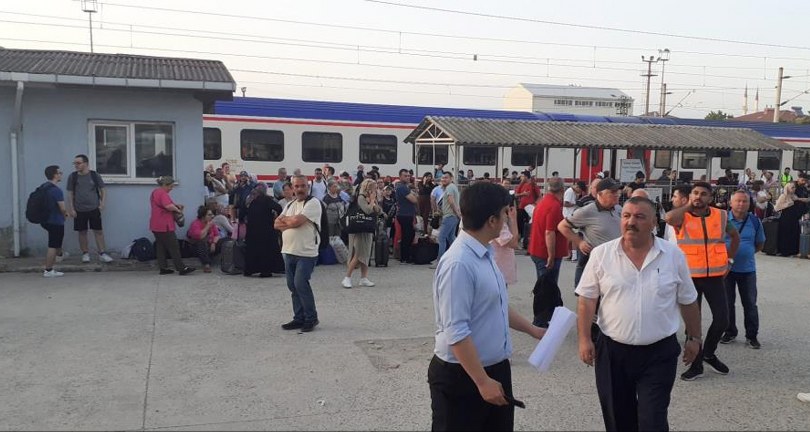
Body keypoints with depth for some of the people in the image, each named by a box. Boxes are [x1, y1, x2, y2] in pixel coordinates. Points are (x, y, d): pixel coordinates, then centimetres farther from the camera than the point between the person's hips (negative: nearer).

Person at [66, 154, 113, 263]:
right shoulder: (72, 176, 0)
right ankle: (85, 253, 20)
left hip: (94, 209, -1)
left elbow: (103, 190, 6)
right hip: (79, 210, 1)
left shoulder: (94, 175, -1)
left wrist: (102, 203, -4)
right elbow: (70, 194, 4)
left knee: (98, 231, 0)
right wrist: (71, 209, -1)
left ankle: (102, 253, 6)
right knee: (82, 232, 7)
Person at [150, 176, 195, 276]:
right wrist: (178, 210, -13)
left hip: (156, 225, 10)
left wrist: (175, 205, 9)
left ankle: (163, 268, 14)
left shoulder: (155, 192, 17)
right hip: (164, 226, -10)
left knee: (161, 246, 11)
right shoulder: (162, 193, -16)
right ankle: (182, 268, -5)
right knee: (173, 247, -7)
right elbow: (169, 206, -31)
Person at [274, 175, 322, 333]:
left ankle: (311, 318, 4)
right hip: (289, 251, 8)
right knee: (293, 286, 10)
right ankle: (299, 318, 19)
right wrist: (291, 223, -8)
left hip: (306, 253, -7)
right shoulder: (290, 205, 17)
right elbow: (277, 224, 8)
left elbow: (297, 221, -18)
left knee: (300, 284, -11)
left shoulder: (313, 203, -7)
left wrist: (285, 219, 1)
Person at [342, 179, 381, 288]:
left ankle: (364, 278, 12)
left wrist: (373, 201, -2)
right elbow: (368, 210, -25)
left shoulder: (371, 199, 13)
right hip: (359, 230, -8)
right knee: (358, 255, -10)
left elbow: (379, 211, 8)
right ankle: (347, 278, -4)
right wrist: (372, 200, -12)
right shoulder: (361, 197, -12)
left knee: (366, 254, 8)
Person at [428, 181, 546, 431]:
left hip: (496, 368, 9)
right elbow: (456, 333, -27)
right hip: (462, 376, -9)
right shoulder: (459, 264, -26)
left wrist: (532, 330, 25)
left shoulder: (485, 255, 4)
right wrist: (482, 381, -23)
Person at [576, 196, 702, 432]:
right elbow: (587, 299, -3)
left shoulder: (673, 255, -3)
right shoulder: (601, 254, -5)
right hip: (612, 351, 1)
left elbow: (688, 301, 6)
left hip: (659, 353, -1)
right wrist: (584, 339, -7)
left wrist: (694, 338, 10)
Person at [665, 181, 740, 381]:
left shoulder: (721, 216, 2)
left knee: (722, 319, 6)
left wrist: (729, 260, 11)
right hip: (690, 277, -3)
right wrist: (688, 206, -15)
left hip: (715, 277, 3)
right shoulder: (682, 217, -7)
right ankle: (696, 364, 18)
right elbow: (668, 217, -33)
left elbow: (735, 236, 20)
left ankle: (709, 353, 32)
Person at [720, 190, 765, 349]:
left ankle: (751, 335, 17)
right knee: (727, 302, 10)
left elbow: (760, 244, 11)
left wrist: (746, 253, 2)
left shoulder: (754, 221, 0)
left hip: (747, 269, 1)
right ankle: (730, 332, 25)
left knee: (750, 303, 6)